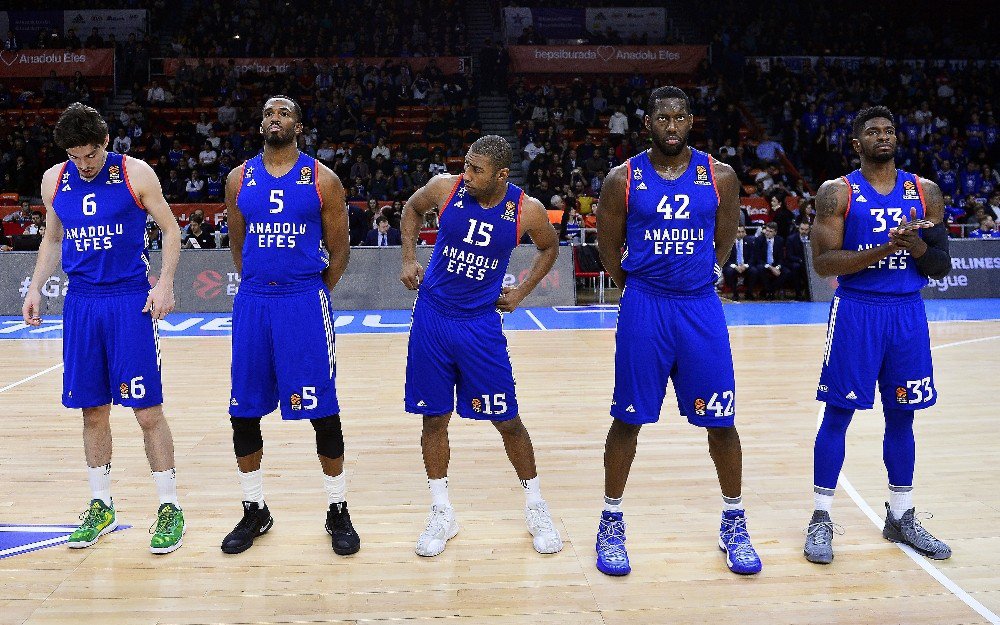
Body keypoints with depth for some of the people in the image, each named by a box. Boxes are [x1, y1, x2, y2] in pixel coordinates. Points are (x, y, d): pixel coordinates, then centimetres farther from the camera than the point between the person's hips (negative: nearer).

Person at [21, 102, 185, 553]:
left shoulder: (135, 174, -5)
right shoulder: (53, 180, 8)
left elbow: (170, 229, 0)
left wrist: (165, 284, -11)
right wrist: (35, 288, 10)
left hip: (131, 301, -4)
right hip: (80, 304, 4)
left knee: (147, 410, -5)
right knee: (92, 410, 9)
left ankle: (170, 508, 7)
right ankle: (101, 506, 23)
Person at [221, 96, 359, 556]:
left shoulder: (322, 180, -1)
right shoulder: (239, 179, 7)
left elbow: (339, 249, 5)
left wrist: (315, 294, 6)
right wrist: (259, 286, 14)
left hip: (305, 302, -3)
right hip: (252, 302, 3)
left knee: (323, 411, -1)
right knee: (244, 411, 7)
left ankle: (338, 511, 15)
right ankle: (254, 510, 24)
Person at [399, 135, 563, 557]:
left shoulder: (527, 210, -11)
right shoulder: (444, 188, -9)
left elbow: (549, 247, 11)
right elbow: (412, 209, 14)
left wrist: (522, 291, 3)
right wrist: (409, 258, 3)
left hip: (481, 322, -1)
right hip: (432, 316, 2)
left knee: (506, 420, 3)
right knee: (434, 417, 6)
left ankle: (535, 508, 23)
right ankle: (442, 513, 22)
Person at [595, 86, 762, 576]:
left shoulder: (720, 177, 1)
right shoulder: (623, 178, -2)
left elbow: (724, 242, 12)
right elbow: (608, 246, 7)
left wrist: (695, 280, 13)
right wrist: (640, 290, 10)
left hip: (701, 306, 1)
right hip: (643, 308, -1)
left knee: (721, 421, 5)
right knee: (628, 418, 5)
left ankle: (733, 524, 23)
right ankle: (611, 523, 21)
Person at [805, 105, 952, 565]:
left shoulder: (925, 192, 8)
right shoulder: (837, 193, -3)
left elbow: (941, 268, 9)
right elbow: (823, 262, -12)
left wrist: (918, 247, -13)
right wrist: (885, 248, -23)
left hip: (907, 313, 4)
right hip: (856, 312, -4)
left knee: (901, 416, 11)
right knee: (838, 413, 0)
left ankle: (901, 517, 25)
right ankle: (821, 519, 10)